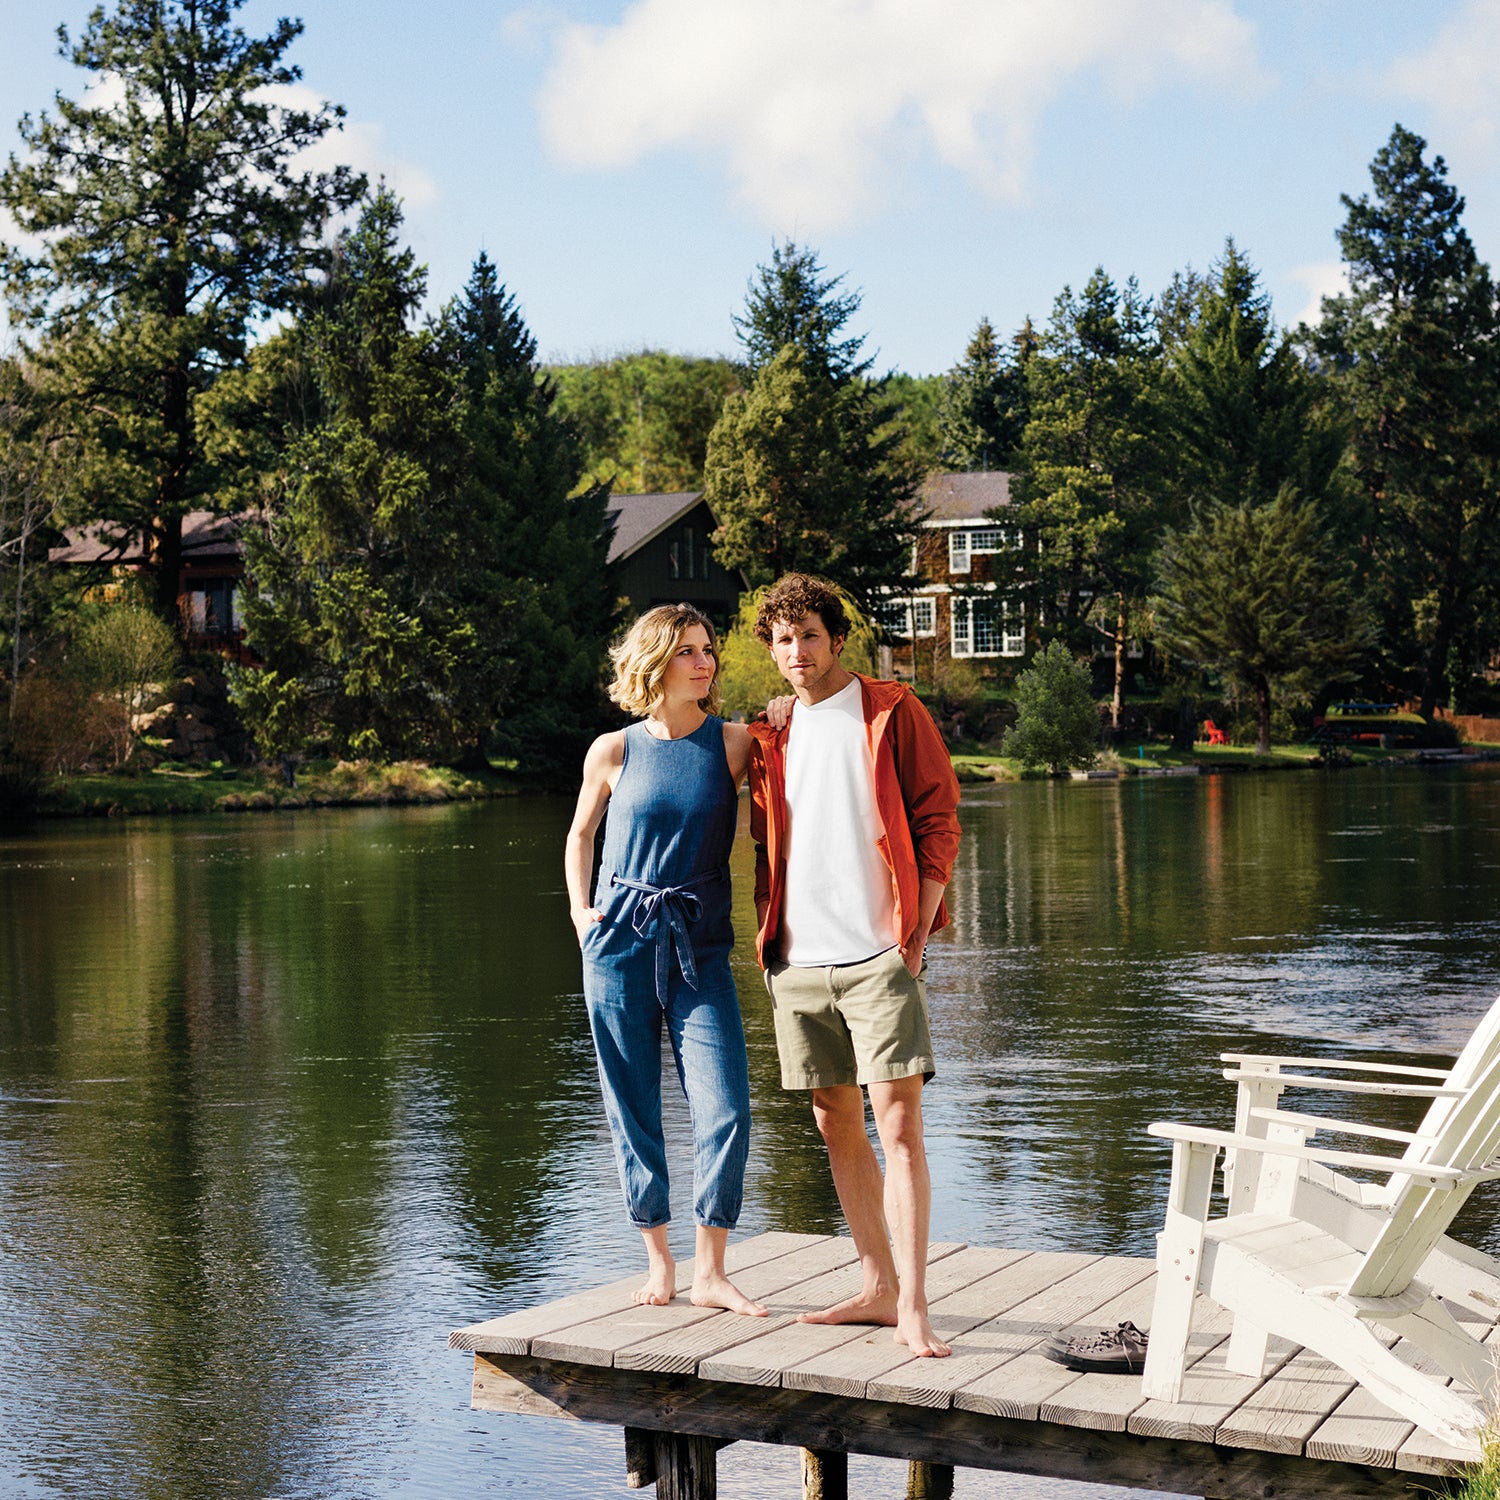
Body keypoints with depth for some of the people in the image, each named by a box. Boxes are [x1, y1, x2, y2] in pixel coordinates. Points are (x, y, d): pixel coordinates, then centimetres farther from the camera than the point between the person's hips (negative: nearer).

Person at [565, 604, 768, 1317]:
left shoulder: (734, 743, 2)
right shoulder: (614, 752, 4)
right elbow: (580, 835, 18)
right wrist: (580, 909, 6)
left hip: (700, 947, -1)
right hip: (620, 944, 1)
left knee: (725, 1110, -10)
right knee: (633, 1112, 6)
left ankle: (710, 1271, 4)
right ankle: (658, 1261, 21)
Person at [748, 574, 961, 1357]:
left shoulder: (892, 713, 1)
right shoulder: (770, 736, 15)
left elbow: (937, 821, -2)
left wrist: (919, 928, -9)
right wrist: (767, 933, 9)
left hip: (879, 954, -5)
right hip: (798, 961, 6)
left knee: (898, 1124, -11)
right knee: (836, 1123, 9)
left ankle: (912, 1305, -10)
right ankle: (878, 1284, 20)